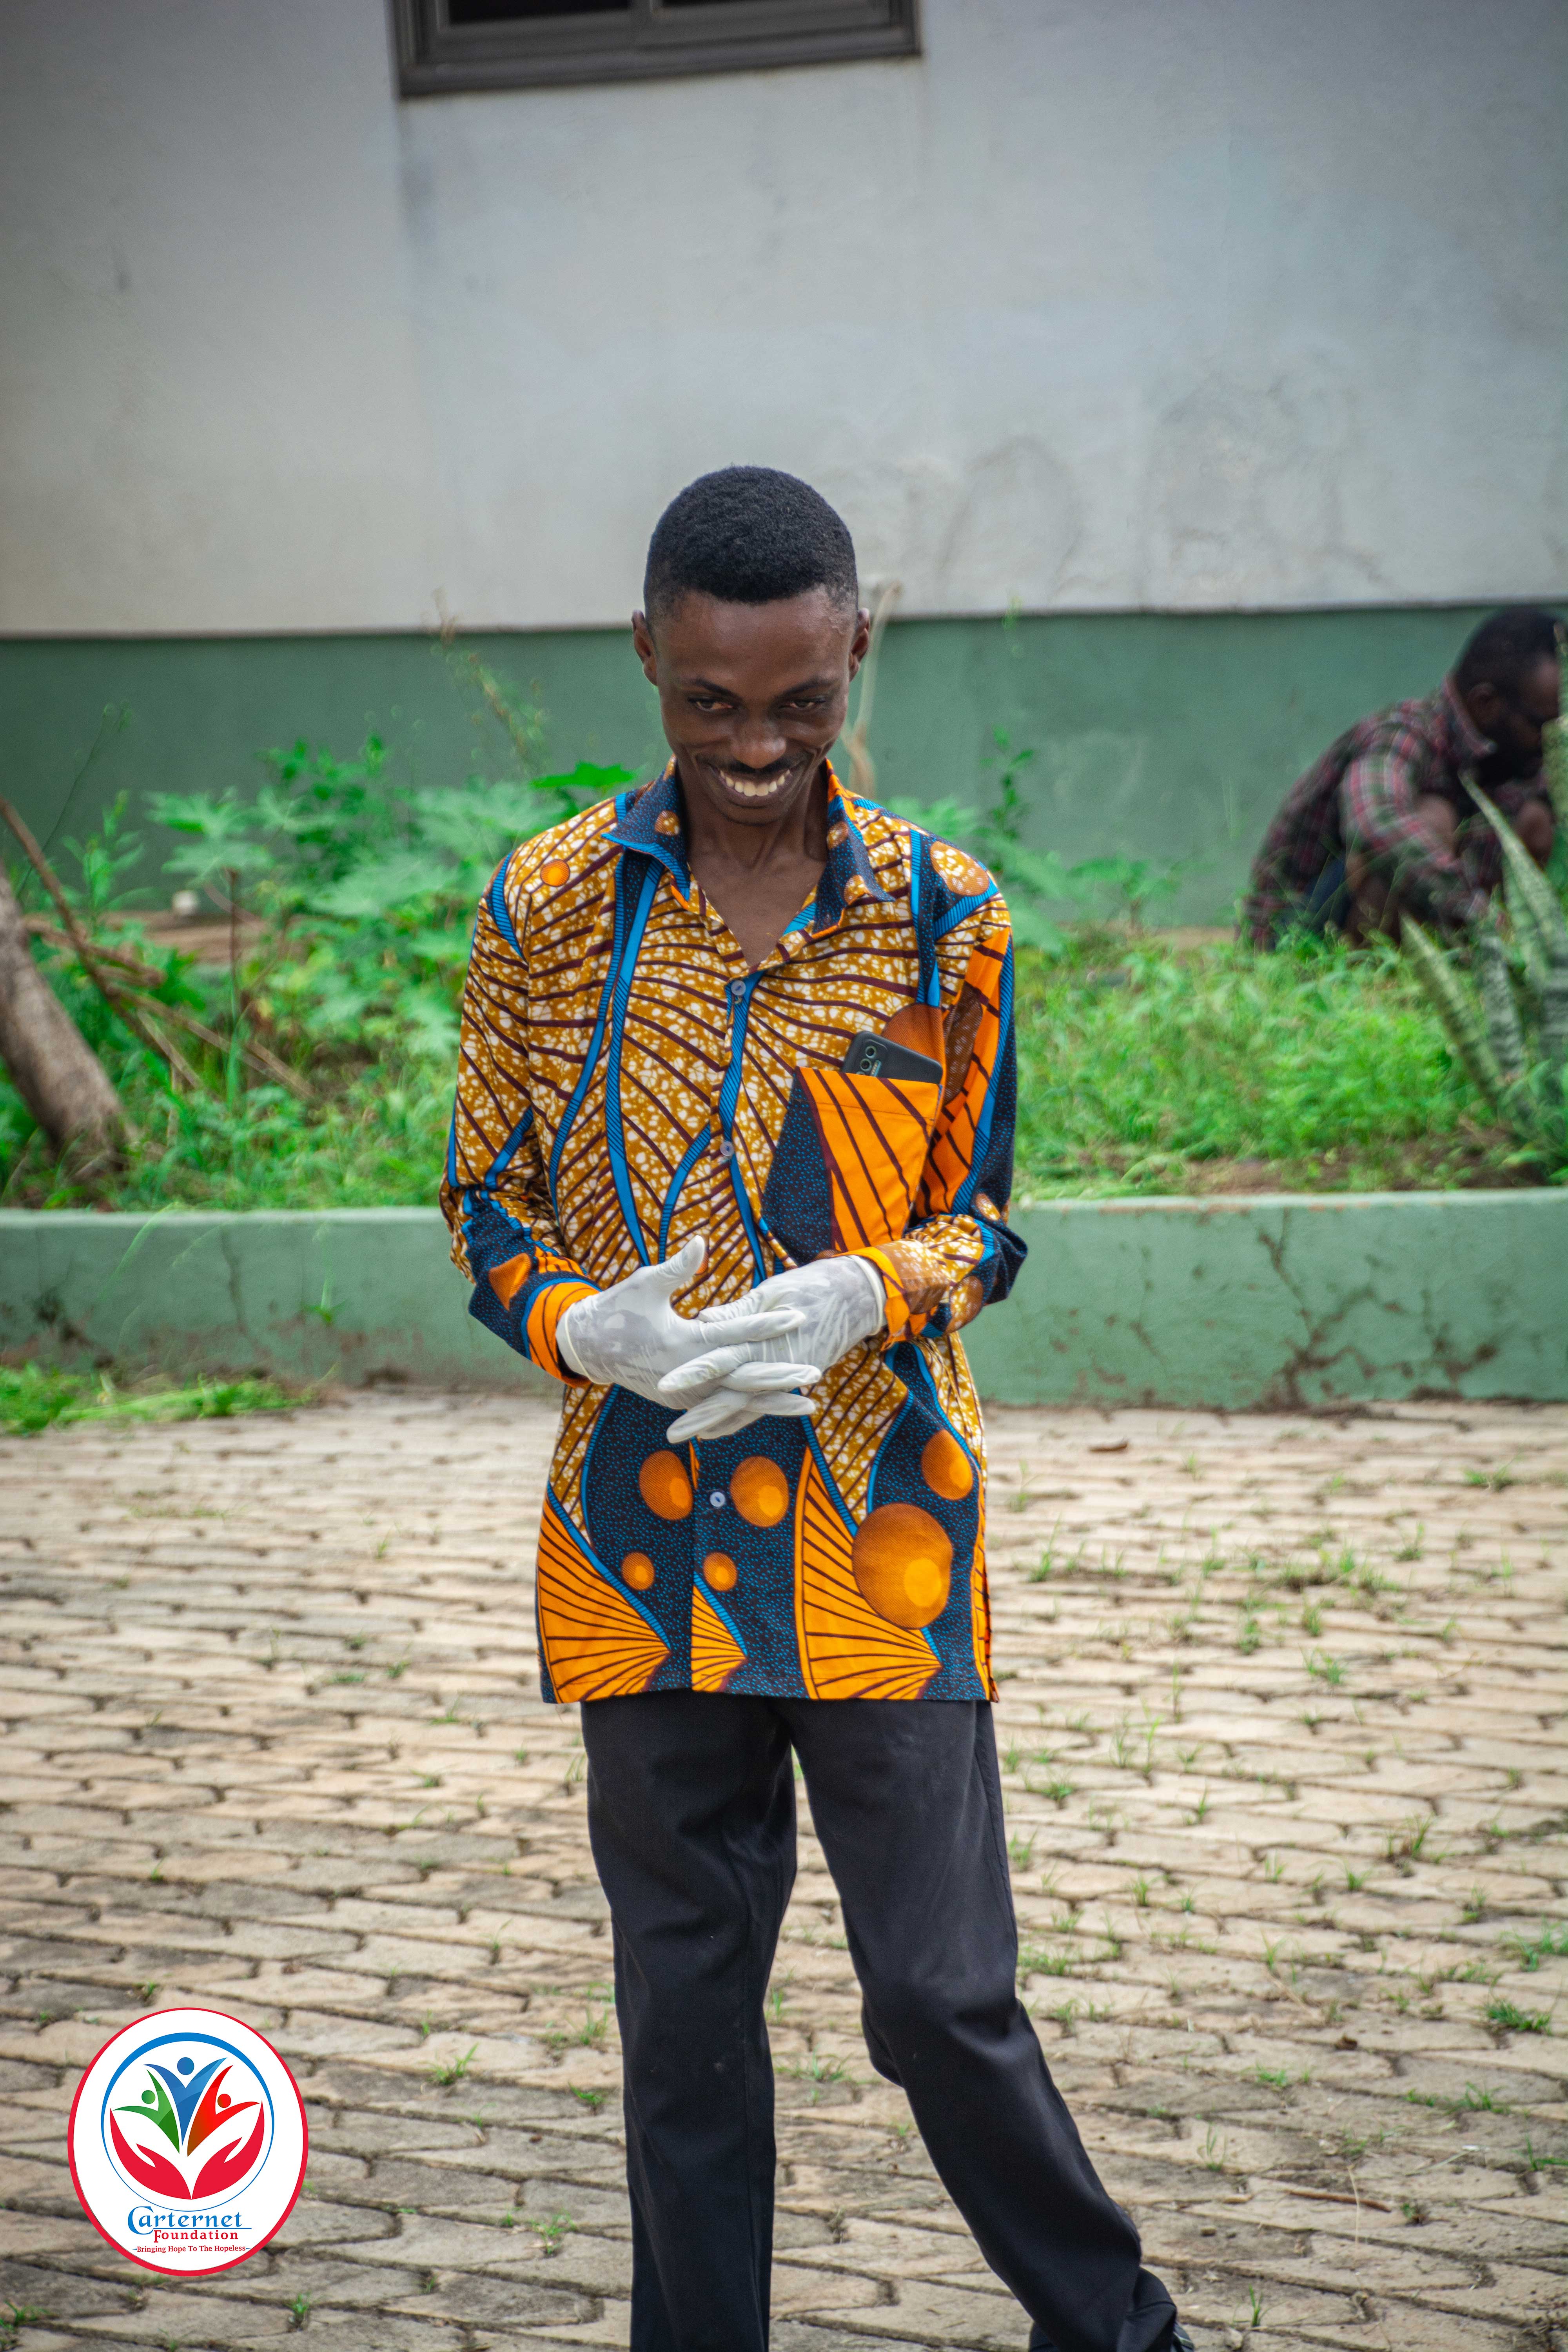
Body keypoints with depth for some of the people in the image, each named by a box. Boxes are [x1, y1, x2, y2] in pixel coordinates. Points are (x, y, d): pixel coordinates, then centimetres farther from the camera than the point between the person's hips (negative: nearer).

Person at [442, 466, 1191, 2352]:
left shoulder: (942, 913, -1)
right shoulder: (547, 907, -1)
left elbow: (980, 1217, 5)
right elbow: (487, 1209, 5)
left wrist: (861, 1296, -17)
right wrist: (600, 1331, -16)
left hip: (882, 1526, -1)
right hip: (646, 1533, 1)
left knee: (945, 1989, 1)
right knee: (682, 2001, 11)